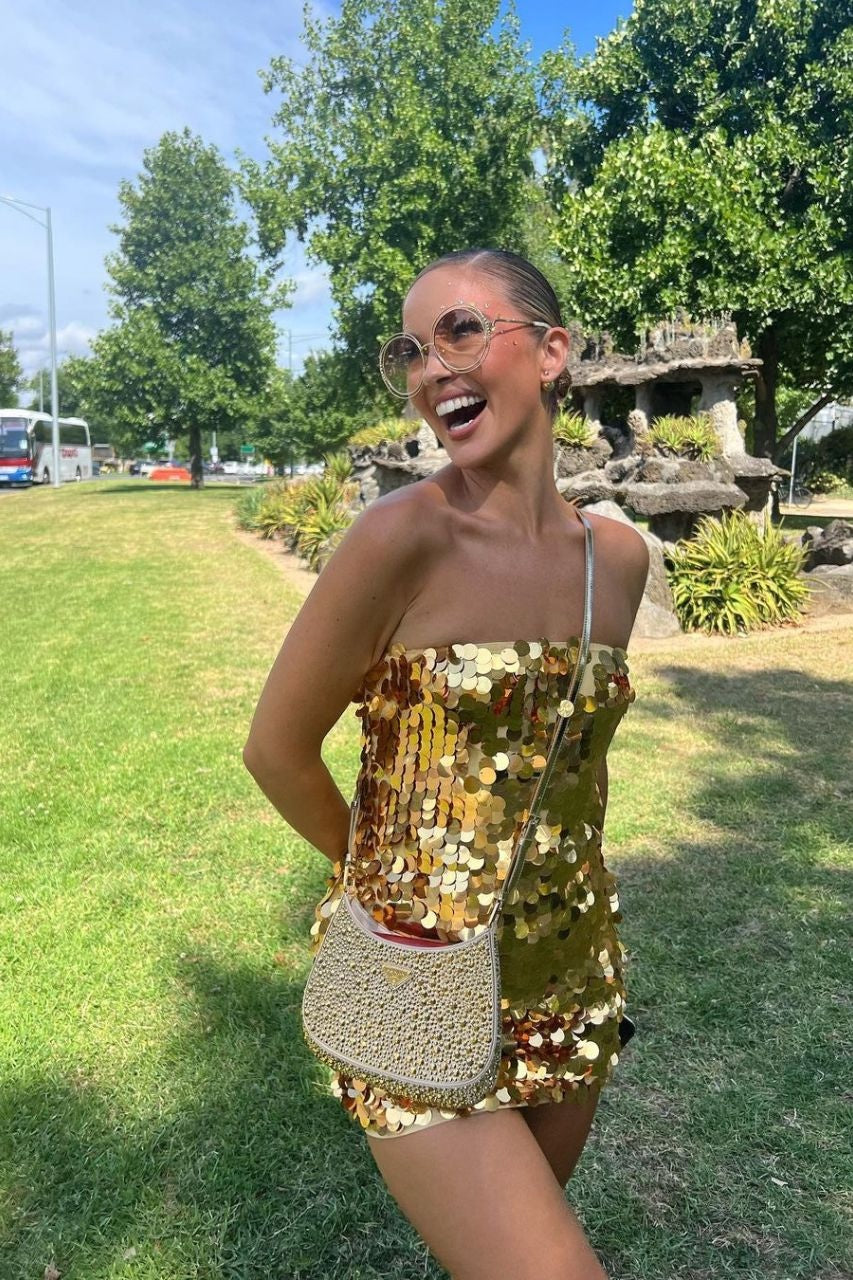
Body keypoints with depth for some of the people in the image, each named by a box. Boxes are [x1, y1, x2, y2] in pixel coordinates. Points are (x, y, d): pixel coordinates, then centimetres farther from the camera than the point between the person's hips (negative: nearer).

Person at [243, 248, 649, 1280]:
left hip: (574, 981, 6)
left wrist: (570, 879, 12)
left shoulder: (618, 556, -1)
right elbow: (277, 750, -9)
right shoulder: (403, 536, -19)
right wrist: (394, 874, 4)